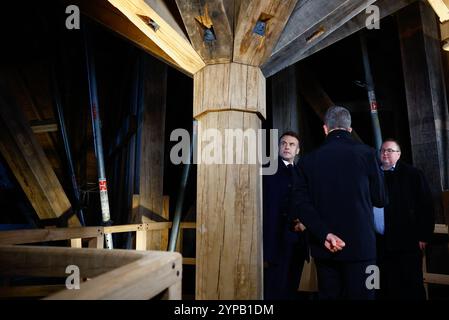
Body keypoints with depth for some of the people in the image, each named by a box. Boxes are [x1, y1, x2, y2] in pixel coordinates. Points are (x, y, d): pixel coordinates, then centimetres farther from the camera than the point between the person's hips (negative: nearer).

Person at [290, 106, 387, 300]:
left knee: (328, 294, 15)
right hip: (360, 246, -2)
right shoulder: (366, 153, -6)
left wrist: (324, 234, -9)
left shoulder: (308, 160, 0)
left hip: (324, 248, 3)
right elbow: (380, 200, 3)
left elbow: (301, 204, -7)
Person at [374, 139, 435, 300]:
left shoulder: (413, 174, -1)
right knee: (384, 287, 12)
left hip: (406, 243, -4)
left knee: (410, 287, 5)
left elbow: (426, 206, -4)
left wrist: (423, 237, -7)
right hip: (379, 243, 4)